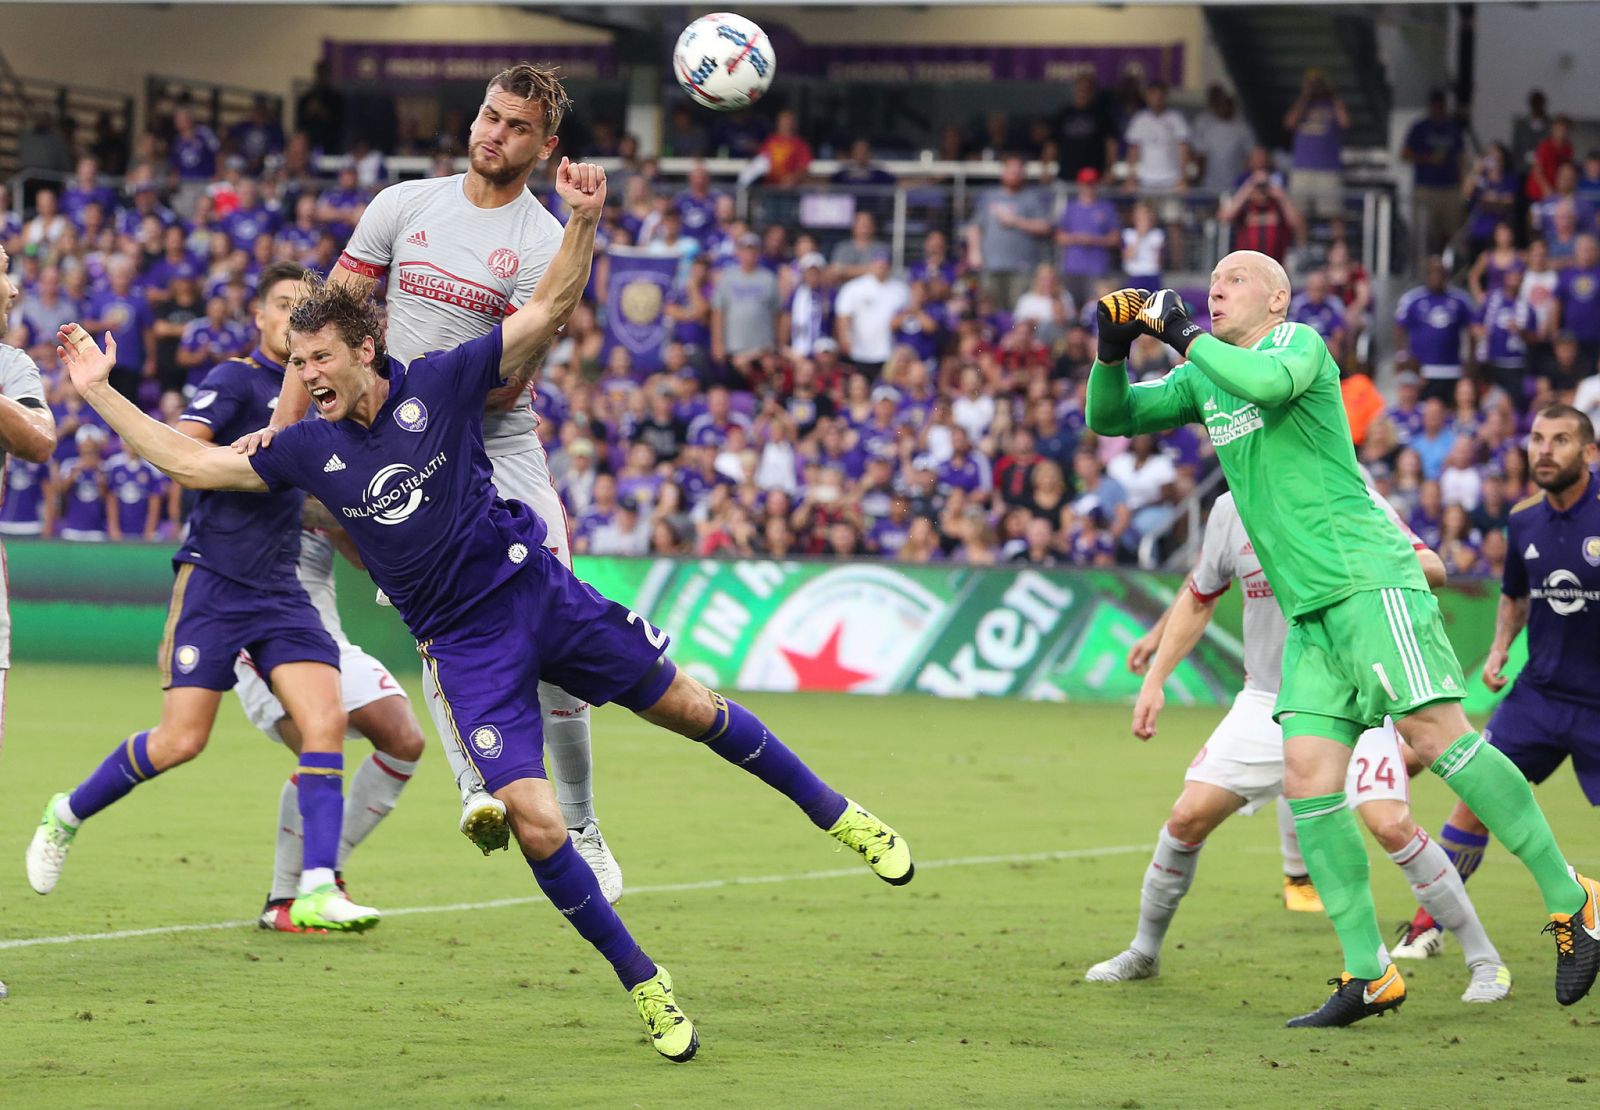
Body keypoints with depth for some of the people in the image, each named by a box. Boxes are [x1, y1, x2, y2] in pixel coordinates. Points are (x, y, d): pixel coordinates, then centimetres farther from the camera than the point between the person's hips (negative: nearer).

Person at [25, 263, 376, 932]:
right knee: (180, 741, -8)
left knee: (325, 721, -13)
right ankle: (66, 815, 18)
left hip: (280, 592, 6)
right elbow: (175, 451, -18)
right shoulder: (236, 379, -5)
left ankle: (317, 892, -16)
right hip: (215, 581, -6)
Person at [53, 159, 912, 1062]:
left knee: (691, 709, 6)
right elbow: (190, 461, 7)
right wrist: (99, 390, 4)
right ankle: (646, 986, 2)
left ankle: (835, 814, 28)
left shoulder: (440, 384, -5)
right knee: (536, 827, -12)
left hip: (538, 593, -1)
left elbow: (550, 309, -6)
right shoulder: (309, 451, 1)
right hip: (464, 646, 1)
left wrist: (583, 221, -20)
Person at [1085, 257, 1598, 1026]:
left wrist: (1183, 335, -15)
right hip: (1310, 612, 8)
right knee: (1308, 777, -3)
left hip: (1368, 578, -8)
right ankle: (1368, 975, -2)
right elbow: (1111, 418, 20)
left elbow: (1268, 381, -25)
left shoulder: (1300, 343, -2)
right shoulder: (1203, 380, 20)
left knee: (1435, 734, -17)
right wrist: (1112, 351, 1)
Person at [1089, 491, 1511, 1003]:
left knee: (1391, 825, -21)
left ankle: (1484, 960, -7)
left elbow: (1433, 570, -18)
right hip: (1266, 703, 3)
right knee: (1188, 817, -4)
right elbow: (1198, 598, 16)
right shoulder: (1232, 510, 0)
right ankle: (1143, 952, 19)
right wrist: (1154, 681, 11)